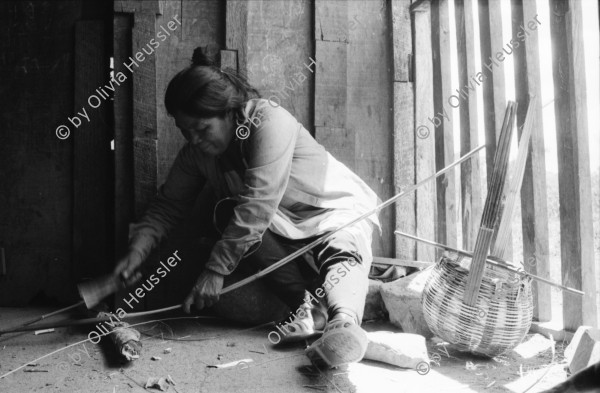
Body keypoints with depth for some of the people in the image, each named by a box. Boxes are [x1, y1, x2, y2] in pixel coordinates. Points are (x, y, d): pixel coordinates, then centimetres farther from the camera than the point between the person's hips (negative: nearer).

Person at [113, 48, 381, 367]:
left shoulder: (270, 122, -27)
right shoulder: (196, 152, -5)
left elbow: (257, 206, -34)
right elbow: (168, 204, -1)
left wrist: (216, 270, -33)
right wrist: (138, 250, -20)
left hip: (338, 210, -5)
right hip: (284, 229, 5)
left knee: (341, 255, -36)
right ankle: (307, 307, -30)